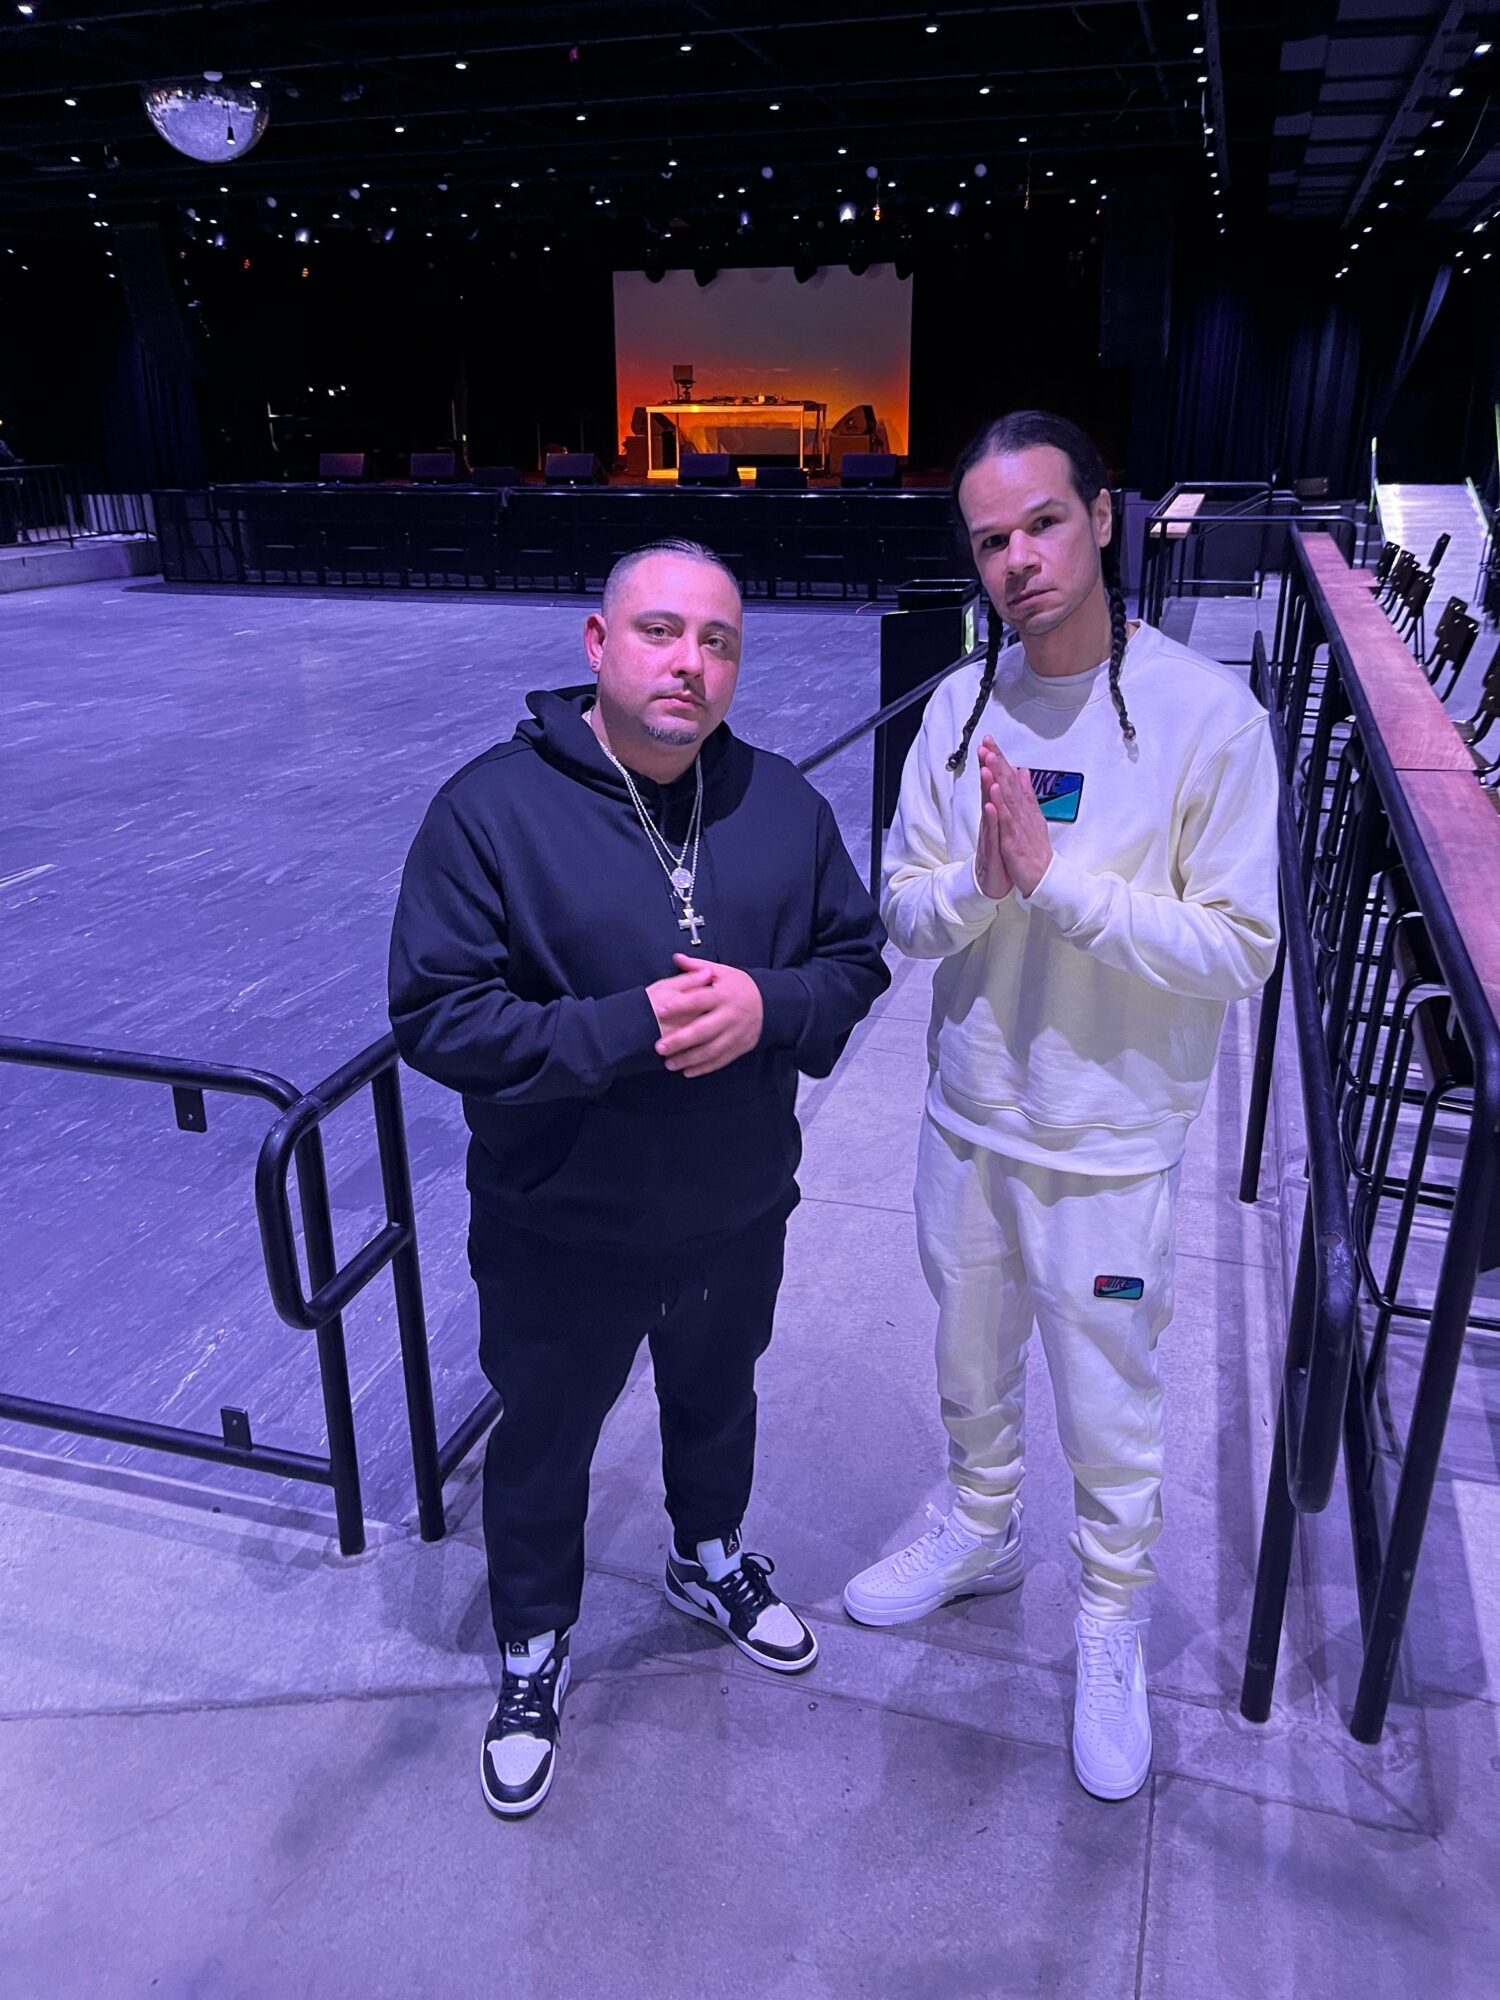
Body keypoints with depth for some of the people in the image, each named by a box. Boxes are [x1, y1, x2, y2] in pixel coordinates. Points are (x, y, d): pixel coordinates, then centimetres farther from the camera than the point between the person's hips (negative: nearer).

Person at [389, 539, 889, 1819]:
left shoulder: (783, 803, -5)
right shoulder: (492, 808, -18)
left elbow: (857, 958, 0)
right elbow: (438, 1016, -20)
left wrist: (769, 1006, -22)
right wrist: (624, 1028, -30)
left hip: (739, 1213, 4)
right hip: (561, 1231, -3)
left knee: (717, 1401, 28)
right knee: (544, 1445, 19)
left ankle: (709, 1560, 60)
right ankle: (535, 1647, 47)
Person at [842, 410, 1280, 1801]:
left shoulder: (1210, 717, -17)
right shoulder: (959, 707, -3)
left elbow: (1239, 953, -19)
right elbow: (905, 914, 0)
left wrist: (1056, 874, -26)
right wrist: (978, 881, -22)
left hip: (1108, 1147, -4)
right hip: (965, 1120, 5)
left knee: (1108, 1411, 14)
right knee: (970, 1365, 25)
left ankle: (1111, 1623, 41)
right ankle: (981, 1533, 53)